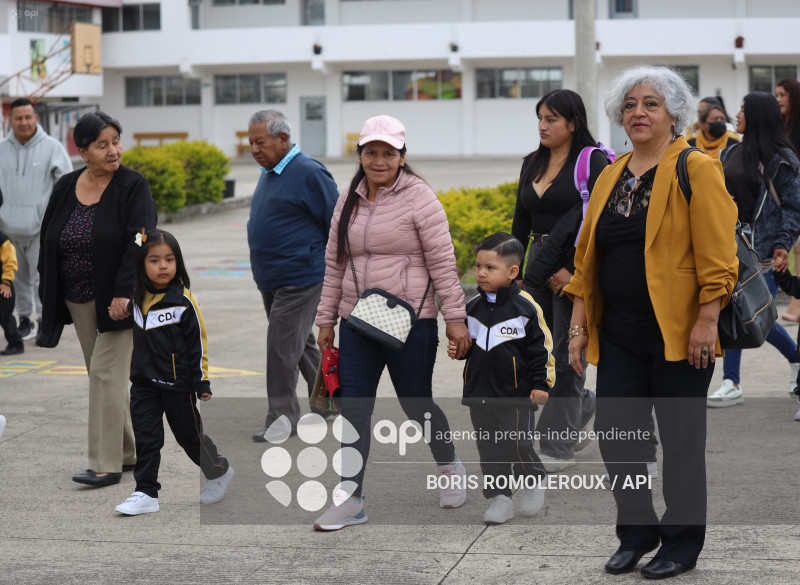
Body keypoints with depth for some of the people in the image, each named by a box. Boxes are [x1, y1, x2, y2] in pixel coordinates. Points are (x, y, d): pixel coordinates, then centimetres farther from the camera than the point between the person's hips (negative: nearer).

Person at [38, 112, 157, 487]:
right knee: (103, 375, 11)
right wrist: (48, 293, 9)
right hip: (79, 301, 6)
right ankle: (129, 453, 22)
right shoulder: (65, 188, 5)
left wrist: (124, 293, -25)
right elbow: (48, 242, 12)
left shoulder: (133, 186, -10)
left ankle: (107, 465, -9)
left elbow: (138, 243, -17)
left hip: (118, 299, -6)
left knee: (106, 372, -11)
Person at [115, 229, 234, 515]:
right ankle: (146, 493, 6)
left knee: (189, 434, 10)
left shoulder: (183, 301, -14)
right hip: (144, 382, 5)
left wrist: (202, 383, -9)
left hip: (177, 383, -5)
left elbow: (198, 343, -10)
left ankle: (218, 471, 33)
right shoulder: (138, 298, 3)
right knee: (146, 437, 1)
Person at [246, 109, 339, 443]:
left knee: (283, 346, -9)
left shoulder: (308, 174, -14)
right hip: (270, 279, 9)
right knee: (301, 344, 17)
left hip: (300, 279, -9)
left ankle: (283, 416, -1)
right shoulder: (269, 174, 13)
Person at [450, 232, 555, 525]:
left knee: (517, 445, -4)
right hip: (480, 393, 5)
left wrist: (541, 384, -6)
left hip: (517, 393, -5)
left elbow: (542, 348, -3)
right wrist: (457, 349, -1)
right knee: (489, 448, 5)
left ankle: (534, 481, 23)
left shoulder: (525, 307, -9)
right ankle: (499, 497, 13)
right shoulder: (473, 307, 6)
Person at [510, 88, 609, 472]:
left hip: (575, 267, -7)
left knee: (565, 354, -4)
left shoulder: (593, 162, -7)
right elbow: (521, 222, 18)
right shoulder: (532, 164, 14)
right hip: (539, 265, 7)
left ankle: (559, 447, 4)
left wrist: (573, 270, -18)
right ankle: (584, 404, 32)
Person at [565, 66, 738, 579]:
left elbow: (717, 255, -12)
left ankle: (681, 545, 17)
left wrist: (707, 320, -18)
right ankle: (637, 533, 23)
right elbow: (587, 257, 16)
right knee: (614, 434, 5)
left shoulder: (696, 171, -6)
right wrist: (579, 325, 11)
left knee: (681, 439, 4)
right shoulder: (610, 178, 13)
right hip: (620, 334, 6)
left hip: (678, 333, -6)